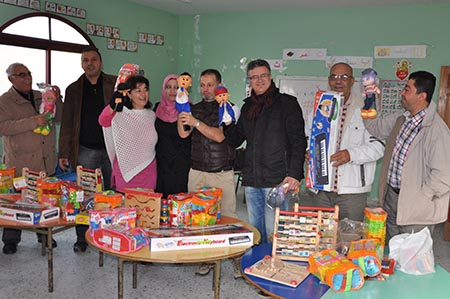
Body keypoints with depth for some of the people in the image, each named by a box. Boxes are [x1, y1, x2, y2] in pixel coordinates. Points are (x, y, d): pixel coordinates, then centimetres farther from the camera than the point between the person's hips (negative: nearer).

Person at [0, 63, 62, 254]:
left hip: (46, 161, 4)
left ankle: (45, 235, 26)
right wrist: (32, 122, -22)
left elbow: (58, 118, 16)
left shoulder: (42, 97, 13)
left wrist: (57, 100, -1)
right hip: (20, 163, -4)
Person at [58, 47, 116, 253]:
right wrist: (64, 153, 4)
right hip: (85, 150, 1)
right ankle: (81, 239, 19)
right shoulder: (73, 89, 10)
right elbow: (67, 124, 9)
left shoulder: (115, 84, 6)